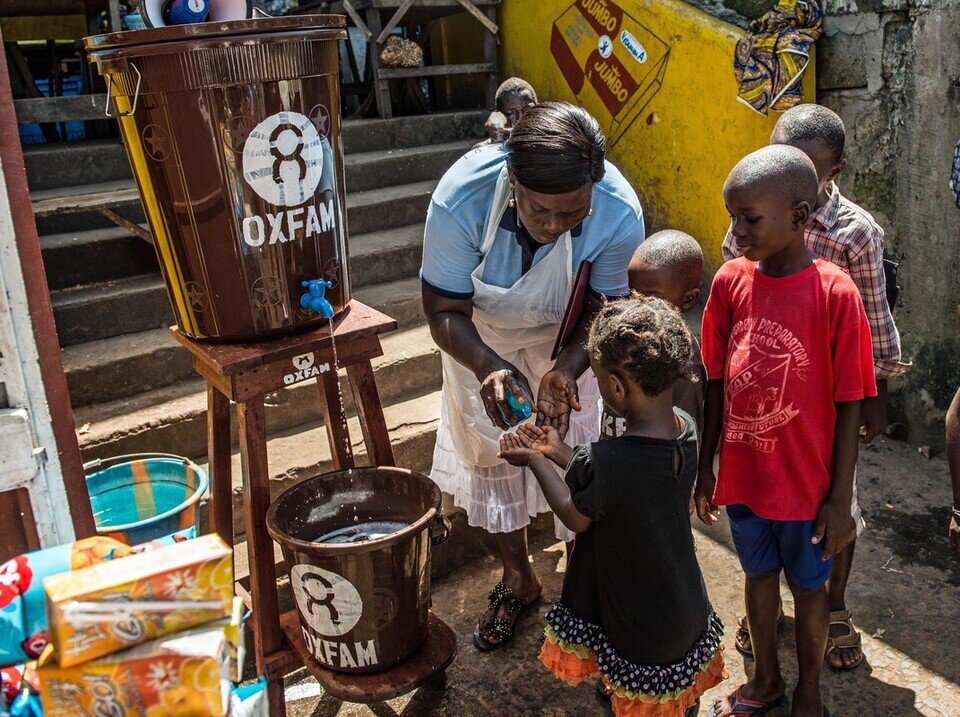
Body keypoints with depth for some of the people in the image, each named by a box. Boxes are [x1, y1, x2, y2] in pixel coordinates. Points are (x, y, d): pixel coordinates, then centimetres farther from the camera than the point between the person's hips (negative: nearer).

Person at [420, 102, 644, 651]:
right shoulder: (461, 199, -37)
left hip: (567, 339, 0)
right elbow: (445, 311, -26)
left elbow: (607, 310, -20)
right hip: (481, 339, 1)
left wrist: (567, 369, -39)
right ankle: (519, 580, 34)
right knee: (490, 452, 11)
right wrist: (489, 367, -45)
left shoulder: (620, 213, -35)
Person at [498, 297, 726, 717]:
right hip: (690, 616, 6)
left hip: (640, 638, -5)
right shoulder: (686, 428, -15)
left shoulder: (599, 464, -35)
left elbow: (575, 518, -12)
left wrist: (533, 460, 1)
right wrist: (559, 451, 7)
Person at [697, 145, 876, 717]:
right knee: (759, 575, 23)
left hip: (806, 484, -3)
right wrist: (705, 468, 6)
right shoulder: (731, 281, -8)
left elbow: (849, 406, -13)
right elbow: (717, 383, 1)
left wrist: (839, 500, -9)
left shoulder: (835, 292, -19)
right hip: (743, 475, 4)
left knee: (808, 585, 18)